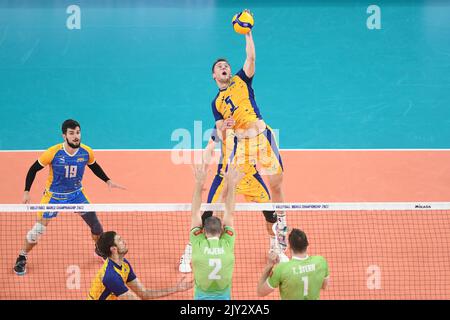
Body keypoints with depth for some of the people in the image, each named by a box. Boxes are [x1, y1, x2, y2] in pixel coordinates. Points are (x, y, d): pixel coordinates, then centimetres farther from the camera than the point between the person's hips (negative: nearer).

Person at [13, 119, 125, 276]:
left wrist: (108, 181, -1)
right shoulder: (53, 153, -26)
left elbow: (95, 167, 9)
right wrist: (26, 191, -16)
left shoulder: (86, 152, -15)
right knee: (38, 230, -7)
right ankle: (21, 258, 15)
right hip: (53, 195, -3)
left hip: (76, 193, 3)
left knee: (96, 224, 2)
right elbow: (33, 169, -12)